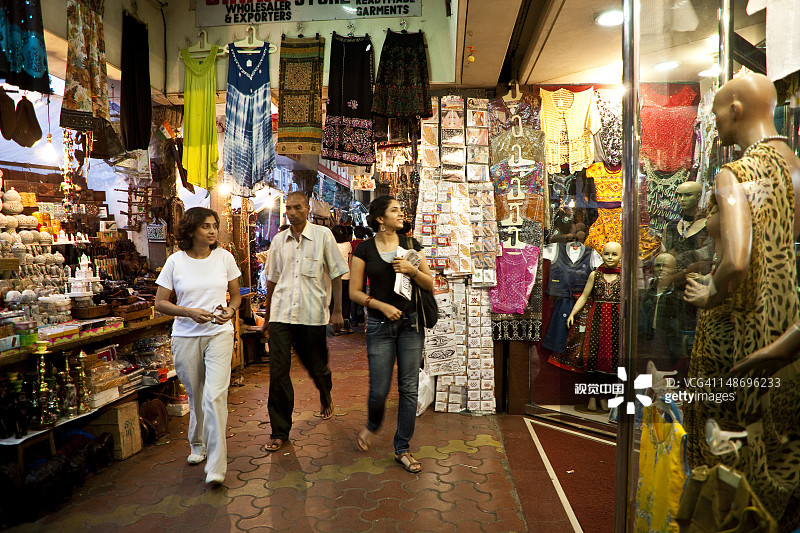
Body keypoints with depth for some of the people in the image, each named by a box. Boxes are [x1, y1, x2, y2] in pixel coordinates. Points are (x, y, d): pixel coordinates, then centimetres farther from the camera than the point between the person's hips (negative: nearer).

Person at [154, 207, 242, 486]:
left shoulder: (225, 257, 1)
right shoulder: (175, 261, -1)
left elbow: (236, 295, 11)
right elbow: (160, 302, 1)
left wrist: (230, 311, -11)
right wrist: (190, 312, -15)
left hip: (219, 334, -1)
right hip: (185, 337, 1)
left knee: (215, 396, -12)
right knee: (195, 396, 14)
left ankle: (216, 465, -5)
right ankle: (197, 444, 40)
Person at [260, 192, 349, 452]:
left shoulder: (323, 235, -2)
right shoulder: (279, 240, 8)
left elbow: (336, 275, 0)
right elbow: (272, 280, 16)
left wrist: (337, 311, -5)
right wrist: (267, 316, 17)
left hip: (312, 314, -2)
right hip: (281, 314, 2)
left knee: (317, 366, 13)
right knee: (278, 372, -2)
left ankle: (326, 398, 47)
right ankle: (279, 431, 10)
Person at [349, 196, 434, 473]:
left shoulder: (411, 245, 4)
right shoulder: (364, 249, -1)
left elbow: (430, 284, 6)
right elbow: (354, 292, -1)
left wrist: (413, 270, -12)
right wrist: (382, 305, -13)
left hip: (411, 322, 2)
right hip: (379, 325, -2)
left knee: (409, 388, 4)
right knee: (379, 389, 1)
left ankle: (402, 449, 19)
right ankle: (372, 426, 36)